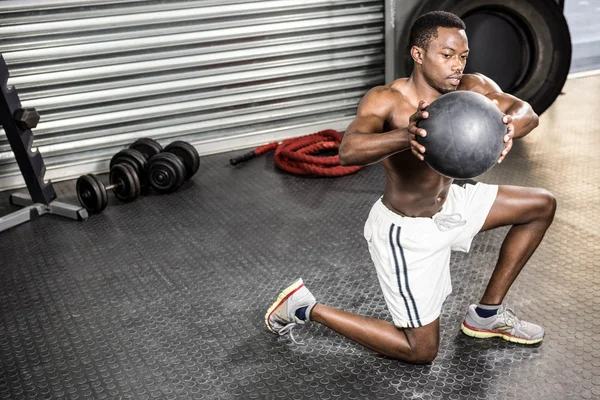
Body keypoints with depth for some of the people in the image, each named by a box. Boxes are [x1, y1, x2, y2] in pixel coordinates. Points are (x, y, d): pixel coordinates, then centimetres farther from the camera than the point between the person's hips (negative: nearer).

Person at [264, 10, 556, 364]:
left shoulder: (472, 88, -10)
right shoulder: (386, 100, -27)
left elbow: (526, 113, -23)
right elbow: (348, 151, -44)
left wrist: (508, 125, -47)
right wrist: (407, 136, -62)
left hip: (448, 203, 7)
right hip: (406, 230, -7)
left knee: (543, 206, 15)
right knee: (421, 351, 2)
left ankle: (487, 314, 22)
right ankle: (307, 308, 11)